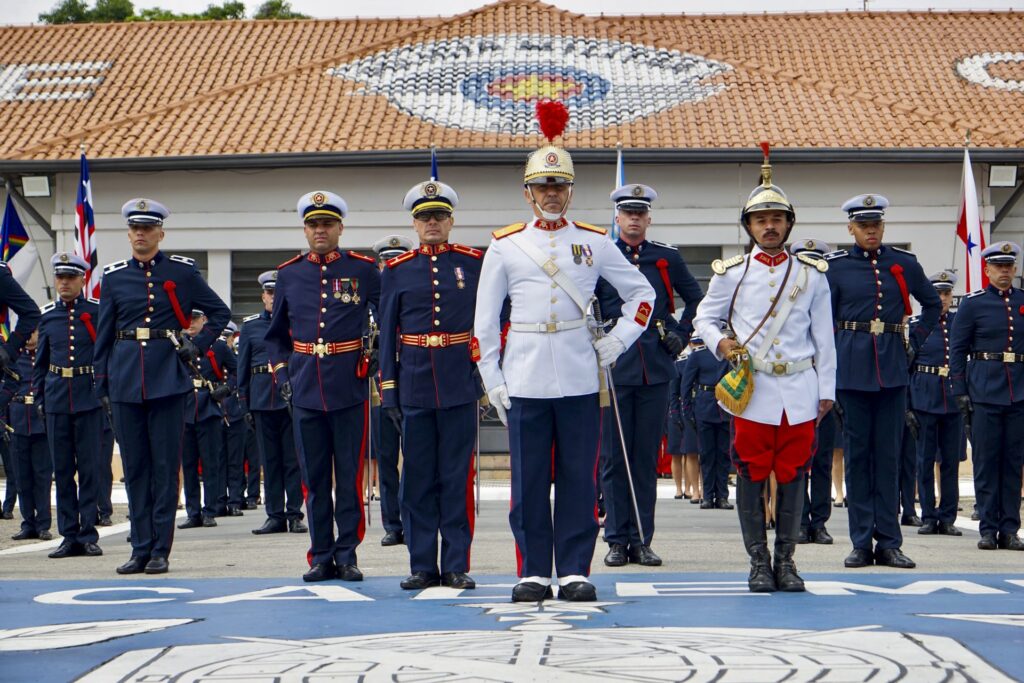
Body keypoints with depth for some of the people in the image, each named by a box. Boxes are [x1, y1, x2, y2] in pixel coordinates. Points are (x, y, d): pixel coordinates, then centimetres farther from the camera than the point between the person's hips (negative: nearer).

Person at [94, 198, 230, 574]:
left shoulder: (182, 271, 3)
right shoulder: (114, 276, 9)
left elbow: (220, 312, 12)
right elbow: (103, 335, 12)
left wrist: (198, 345, 0)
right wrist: (101, 385, 8)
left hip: (167, 377, -2)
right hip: (125, 378, 3)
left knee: (165, 465, -2)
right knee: (134, 466, 5)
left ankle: (161, 550, 3)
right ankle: (140, 548, 10)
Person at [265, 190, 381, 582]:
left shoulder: (363, 270, 1)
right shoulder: (289, 275, 9)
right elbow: (276, 334, 18)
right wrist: (281, 374, 7)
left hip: (350, 389, -2)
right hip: (305, 389, 2)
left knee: (350, 476, 1)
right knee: (314, 478, 6)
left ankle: (347, 554, 8)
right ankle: (321, 556, 12)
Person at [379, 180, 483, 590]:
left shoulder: (474, 263, 5)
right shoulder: (397, 271, 7)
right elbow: (387, 333, 8)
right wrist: (388, 389, 3)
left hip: (460, 387, -1)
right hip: (415, 387, 1)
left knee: (457, 477, 1)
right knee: (418, 479, 3)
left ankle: (456, 566, 6)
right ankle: (422, 566, 10)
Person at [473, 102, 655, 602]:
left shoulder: (594, 242, 8)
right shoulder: (505, 245, 7)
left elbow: (642, 294, 15)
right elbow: (485, 319, 8)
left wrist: (618, 341, 3)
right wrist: (492, 380, 2)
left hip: (580, 379, 0)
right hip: (525, 382, 0)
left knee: (578, 478, 1)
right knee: (529, 480, 1)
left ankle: (575, 571, 7)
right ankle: (533, 572, 8)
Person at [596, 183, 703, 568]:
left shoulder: (667, 258, 8)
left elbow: (697, 300, 20)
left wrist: (681, 334, 8)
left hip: (656, 369, 2)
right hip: (614, 369, -1)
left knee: (647, 456, 4)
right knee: (614, 457, 0)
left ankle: (642, 540, 9)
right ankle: (617, 540, 6)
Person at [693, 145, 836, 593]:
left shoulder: (812, 274, 8)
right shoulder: (731, 273, 5)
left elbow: (824, 337, 10)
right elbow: (704, 318, 14)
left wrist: (826, 391, 7)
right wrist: (720, 343, -8)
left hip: (799, 390, 1)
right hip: (751, 391, -1)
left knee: (792, 475, 4)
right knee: (752, 476, 0)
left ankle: (786, 560, 12)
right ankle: (758, 562, 8)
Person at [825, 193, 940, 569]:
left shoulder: (903, 263, 6)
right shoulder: (836, 266, 3)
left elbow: (933, 304, 18)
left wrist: (914, 343, 9)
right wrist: (830, 361, -1)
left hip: (892, 368, 1)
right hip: (852, 368, -1)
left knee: (888, 454, 3)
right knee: (857, 453, 1)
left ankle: (889, 543, 6)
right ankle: (862, 543, 5)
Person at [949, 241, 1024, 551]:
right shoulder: (973, 303, 2)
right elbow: (956, 349, 2)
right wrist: (960, 393, -5)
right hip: (985, 394, -3)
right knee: (986, 462, -1)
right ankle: (988, 529, 4)